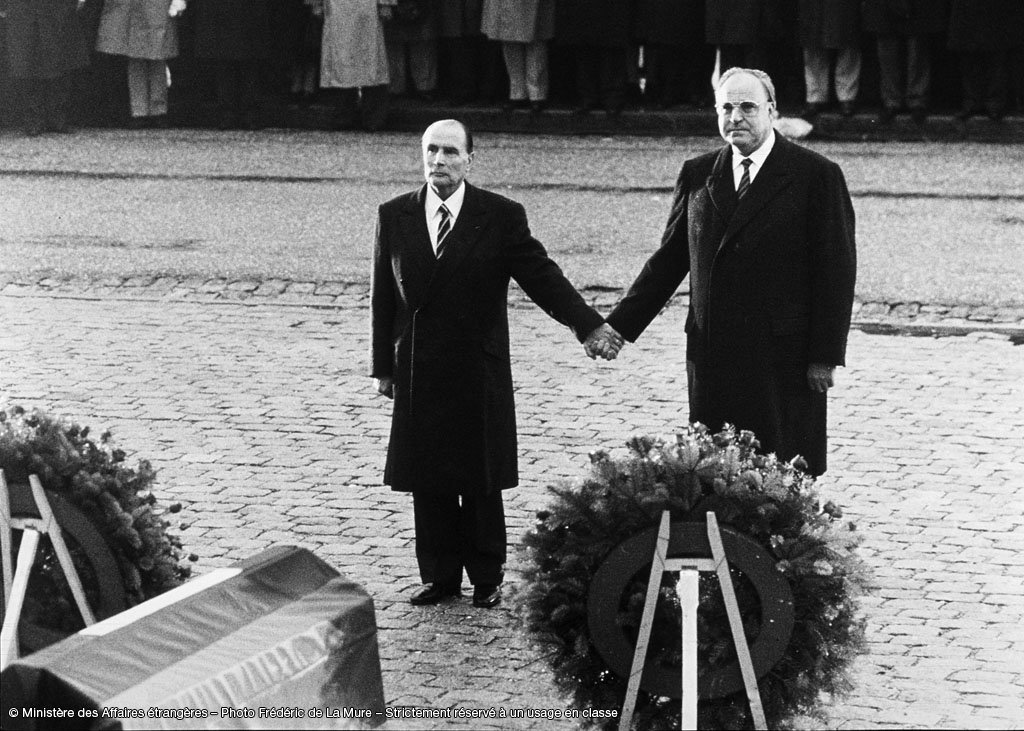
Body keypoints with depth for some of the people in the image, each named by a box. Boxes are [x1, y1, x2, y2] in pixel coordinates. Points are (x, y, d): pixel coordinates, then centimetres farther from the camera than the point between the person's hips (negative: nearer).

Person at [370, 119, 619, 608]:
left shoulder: (501, 217, -3)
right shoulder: (394, 217, 4)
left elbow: (542, 276, -5)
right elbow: (383, 296, 7)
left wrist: (590, 326, -17)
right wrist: (383, 366, 5)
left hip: (479, 375, -2)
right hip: (418, 377, 2)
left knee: (481, 483, 4)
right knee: (428, 484, 5)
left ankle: (486, 579, 16)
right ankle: (439, 576, 17)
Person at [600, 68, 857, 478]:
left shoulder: (816, 177, -2)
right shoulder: (697, 175, 11)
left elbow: (836, 271, -3)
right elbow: (668, 260, 15)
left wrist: (826, 356, -8)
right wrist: (620, 327, 7)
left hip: (785, 361, -4)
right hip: (711, 359, 4)